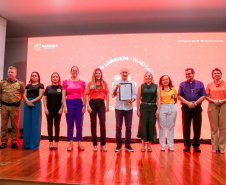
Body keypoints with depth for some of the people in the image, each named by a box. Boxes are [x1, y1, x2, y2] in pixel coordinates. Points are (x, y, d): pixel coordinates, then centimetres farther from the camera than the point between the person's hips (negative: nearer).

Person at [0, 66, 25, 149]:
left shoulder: (20, 83, 4)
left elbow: (23, 94, 12)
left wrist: (19, 101, 5)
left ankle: (14, 142, 14)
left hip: (15, 107, -1)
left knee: (15, 126, 4)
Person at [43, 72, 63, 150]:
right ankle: (50, 142, 15)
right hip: (49, 109, 2)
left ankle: (56, 143, 11)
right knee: (50, 125, 6)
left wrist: (61, 108, -7)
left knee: (57, 125, 4)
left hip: (58, 109, -2)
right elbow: (45, 98, 7)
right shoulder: (48, 88, 7)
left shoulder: (61, 87, 2)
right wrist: (45, 108, -2)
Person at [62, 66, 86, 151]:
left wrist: (84, 106, 1)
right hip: (69, 103, -1)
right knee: (70, 125, 4)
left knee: (79, 125, 2)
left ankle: (79, 143, 14)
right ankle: (70, 144, 15)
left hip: (79, 103, 1)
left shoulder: (82, 82, 7)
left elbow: (84, 96, 8)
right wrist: (65, 106, -6)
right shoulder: (66, 82, 5)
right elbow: (63, 95, 2)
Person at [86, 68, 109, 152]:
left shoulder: (104, 83, 9)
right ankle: (95, 144, 15)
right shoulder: (90, 83, 6)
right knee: (93, 124, 4)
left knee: (103, 123, -6)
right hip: (92, 103, 0)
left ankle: (103, 144, 7)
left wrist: (107, 105, 2)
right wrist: (88, 106, -7)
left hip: (101, 103, 0)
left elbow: (107, 94, 8)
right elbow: (87, 95, 2)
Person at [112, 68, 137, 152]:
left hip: (128, 107, 1)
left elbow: (135, 95, 5)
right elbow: (113, 95, -1)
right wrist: (116, 88, -20)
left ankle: (128, 145, 17)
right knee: (118, 127, 3)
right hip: (119, 107, -1)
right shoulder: (116, 83, 5)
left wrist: (132, 100, -16)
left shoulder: (132, 83, 8)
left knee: (128, 127, 5)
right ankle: (118, 145, 14)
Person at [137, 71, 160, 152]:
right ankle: (143, 145, 14)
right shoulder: (141, 86, 5)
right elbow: (138, 98, 4)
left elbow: (158, 98, 3)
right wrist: (138, 110, -2)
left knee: (151, 126, 3)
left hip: (153, 108, 1)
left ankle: (149, 145, 17)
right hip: (143, 108, -1)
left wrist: (158, 109, -5)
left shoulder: (156, 86, 6)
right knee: (143, 125, 0)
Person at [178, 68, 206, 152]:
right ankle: (187, 145, 14)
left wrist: (195, 103, -11)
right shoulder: (182, 84, 9)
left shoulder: (200, 84, 8)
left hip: (197, 108, 0)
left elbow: (203, 96, 2)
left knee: (197, 127, 3)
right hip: (186, 108, 0)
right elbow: (179, 96, 3)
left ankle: (196, 145, 17)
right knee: (186, 127, 2)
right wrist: (188, 103, -11)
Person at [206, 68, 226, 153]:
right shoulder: (209, 85, 7)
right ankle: (214, 147, 11)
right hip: (212, 106, 0)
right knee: (214, 127, 3)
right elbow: (206, 96, 6)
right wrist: (214, 101, -9)